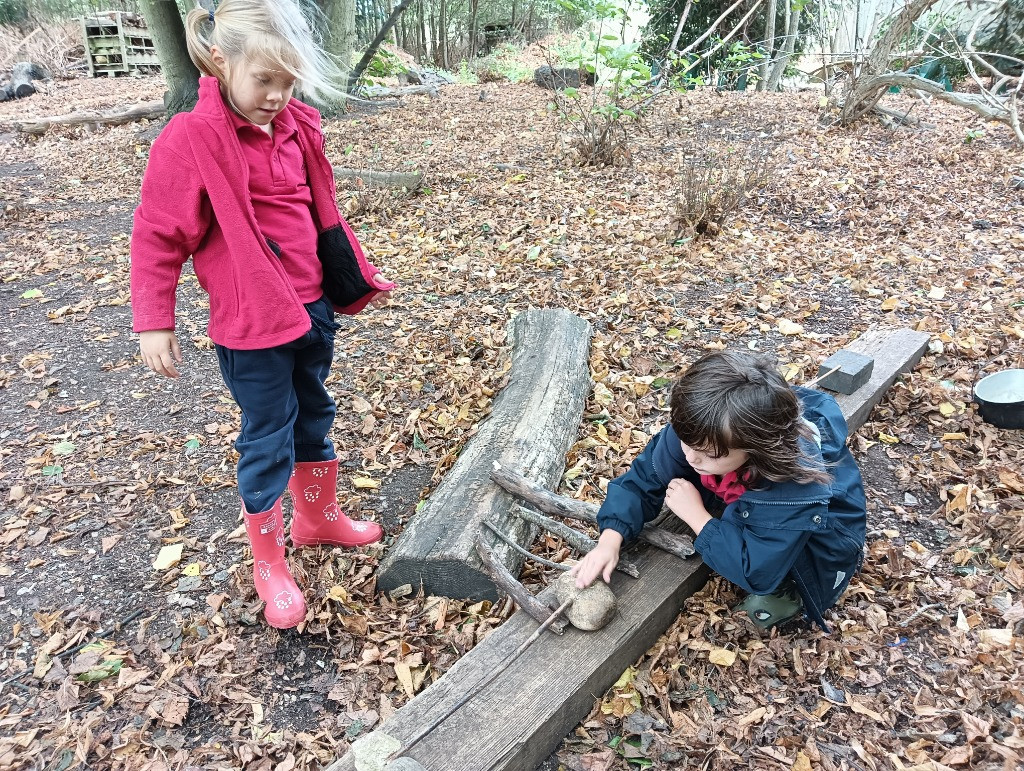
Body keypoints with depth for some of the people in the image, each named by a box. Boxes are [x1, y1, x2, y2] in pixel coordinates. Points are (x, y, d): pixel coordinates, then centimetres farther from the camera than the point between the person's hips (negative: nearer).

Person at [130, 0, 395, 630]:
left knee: (314, 417, 20)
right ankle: (269, 565, 24)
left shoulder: (297, 128, 4)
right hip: (252, 321, -6)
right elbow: (159, 235, -10)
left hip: (313, 307, 6)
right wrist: (155, 322, -11)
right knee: (269, 439, 4)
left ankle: (318, 518, 43)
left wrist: (361, 278, 17)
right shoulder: (192, 139, -13)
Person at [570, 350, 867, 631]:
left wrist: (696, 515, -32)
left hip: (820, 536, -6)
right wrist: (610, 541, -32)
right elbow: (645, 478, -19)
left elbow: (755, 571, -37)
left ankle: (788, 589, -5)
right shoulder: (698, 431, -30)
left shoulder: (797, 486, -43)